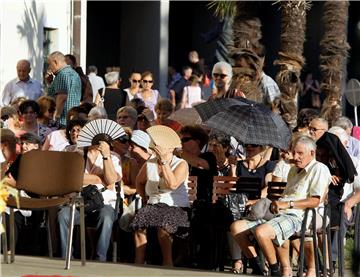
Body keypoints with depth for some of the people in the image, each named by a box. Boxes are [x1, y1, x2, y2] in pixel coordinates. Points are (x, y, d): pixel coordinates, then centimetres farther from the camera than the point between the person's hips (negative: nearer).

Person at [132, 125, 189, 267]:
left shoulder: (181, 164, -1)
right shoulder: (149, 164, 14)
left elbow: (173, 184, -18)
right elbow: (139, 182, 32)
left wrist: (163, 161, -17)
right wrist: (145, 199, 17)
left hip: (176, 207, -4)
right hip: (153, 205, 4)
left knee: (163, 225, -36)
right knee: (139, 220, -28)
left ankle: (167, 263, -26)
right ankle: (139, 262, -28)